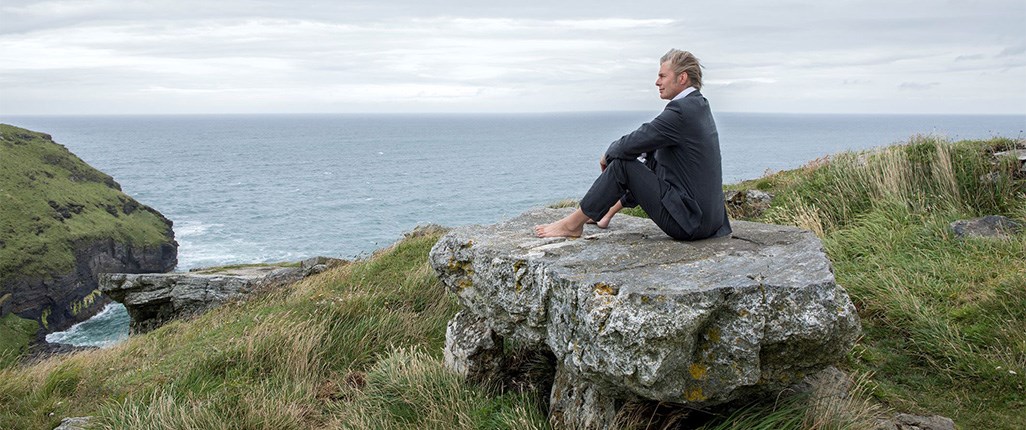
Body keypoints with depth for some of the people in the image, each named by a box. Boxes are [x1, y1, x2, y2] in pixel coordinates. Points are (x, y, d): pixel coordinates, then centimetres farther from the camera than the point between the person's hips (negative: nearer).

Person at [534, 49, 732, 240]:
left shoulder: (681, 110, -16)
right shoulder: (698, 104, 13)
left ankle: (573, 224, 6)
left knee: (621, 164, -6)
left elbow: (632, 144, -15)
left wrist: (608, 155, 5)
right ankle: (609, 210, 39)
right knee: (652, 160, 25)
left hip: (689, 220, -9)